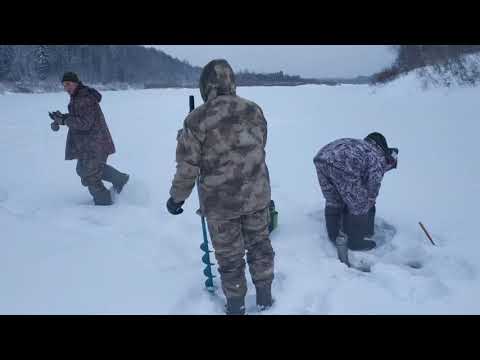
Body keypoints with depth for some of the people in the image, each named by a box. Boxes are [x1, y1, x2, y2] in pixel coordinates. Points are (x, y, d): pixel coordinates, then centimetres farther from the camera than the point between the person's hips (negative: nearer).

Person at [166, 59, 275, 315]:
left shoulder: (196, 120, -16)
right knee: (260, 244, 21)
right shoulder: (254, 110, -2)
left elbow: (187, 167, -12)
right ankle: (265, 298, 37)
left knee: (229, 256, 13)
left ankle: (236, 307, 31)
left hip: (220, 202, -3)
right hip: (257, 195, 4)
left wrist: (177, 197, 3)